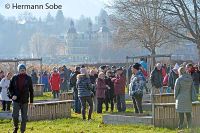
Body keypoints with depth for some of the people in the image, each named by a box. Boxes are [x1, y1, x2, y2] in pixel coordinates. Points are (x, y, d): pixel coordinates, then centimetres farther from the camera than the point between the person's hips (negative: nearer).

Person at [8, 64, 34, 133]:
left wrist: (31, 101, 6)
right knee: (15, 116, -6)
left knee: (24, 118, 3)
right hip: (16, 100, -1)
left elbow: (31, 90, 6)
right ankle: (16, 127, 22)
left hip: (25, 101, 1)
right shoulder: (15, 78, -1)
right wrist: (12, 95, -13)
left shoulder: (28, 78, 1)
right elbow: (10, 88, 6)